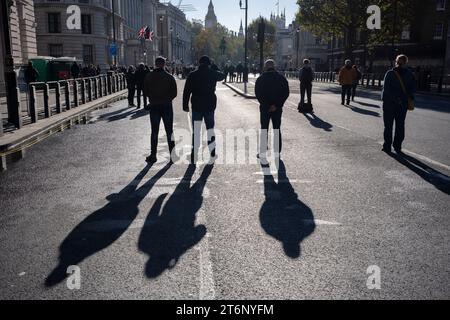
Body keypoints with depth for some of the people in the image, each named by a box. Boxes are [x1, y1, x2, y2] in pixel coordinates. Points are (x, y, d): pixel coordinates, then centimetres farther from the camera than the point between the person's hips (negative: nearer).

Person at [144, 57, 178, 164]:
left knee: (154, 132, 8)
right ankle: (172, 155, 8)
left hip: (154, 107, 1)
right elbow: (174, 93, -4)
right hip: (167, 107, -1)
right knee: (169, 131, 7)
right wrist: (167, 99, 11)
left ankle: (153, 156, 9)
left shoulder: (148, 77, -2)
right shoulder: (169, 77, -5)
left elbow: (146, 92, 2)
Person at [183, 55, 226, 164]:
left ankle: (194, 158, -1)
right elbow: (223, 76, 24)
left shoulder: (192, 75, -4)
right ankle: (212, 154, 18)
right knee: (210, 129, 13)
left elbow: (186, 92, -5)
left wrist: (185, 105, 2)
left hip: (196, 107, -1)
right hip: (210, 106, 1)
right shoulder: (213, 74, 1)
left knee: (196, 132, 1)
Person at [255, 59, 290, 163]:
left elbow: (258, 94, -10)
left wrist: (266, 105, -11)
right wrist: (277, 105, -10)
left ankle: (262, 153, 5)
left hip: (265, 108, -1)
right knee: (277, 130, 10)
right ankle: (277, 153, 14)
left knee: (264, 130, 6)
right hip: (278, 109, 2)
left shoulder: (261, 78, -3)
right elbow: (286, 93, -5)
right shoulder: (281, 78, 2)